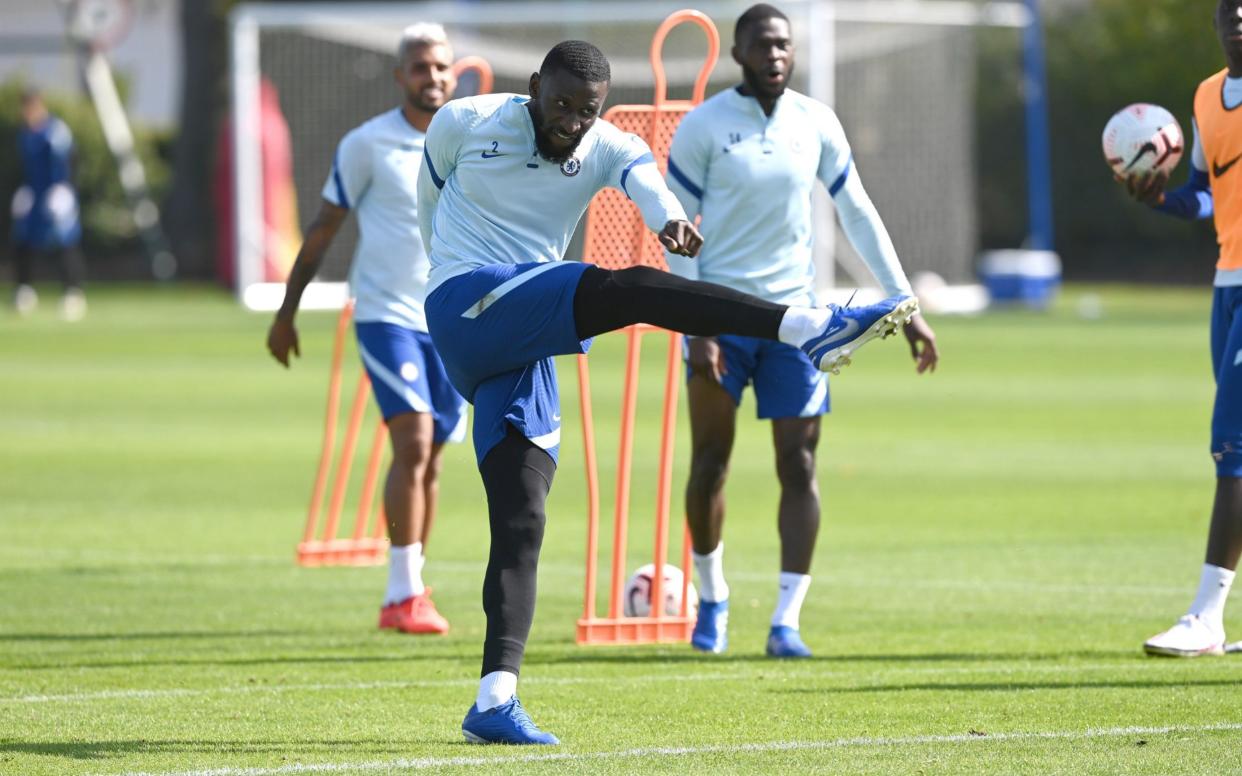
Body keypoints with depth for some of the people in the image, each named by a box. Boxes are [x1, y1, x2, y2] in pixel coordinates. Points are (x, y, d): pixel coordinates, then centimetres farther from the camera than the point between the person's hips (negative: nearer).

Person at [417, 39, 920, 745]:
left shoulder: (607, 149, 7)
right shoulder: (466, 124, 3)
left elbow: (644, 176, -17)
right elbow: (432, 199, 20)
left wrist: (669, 217, -40)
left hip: (522, 352, 6)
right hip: (468, 304, -6)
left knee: (522, 522, -3)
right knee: (627, 289, -27)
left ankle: (496, 700, -7)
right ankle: (815, 327, -42)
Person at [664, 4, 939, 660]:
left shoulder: (817, 125, 4)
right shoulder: (704, 127, -6)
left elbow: (858, 217, 10)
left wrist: (906, 306, 6)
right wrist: (696, 327, -13)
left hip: (793, 316, 3)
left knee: (799, 466, -5)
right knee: (709, 464, 3)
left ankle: (786, 622, -4)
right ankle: (711, 600, 24)